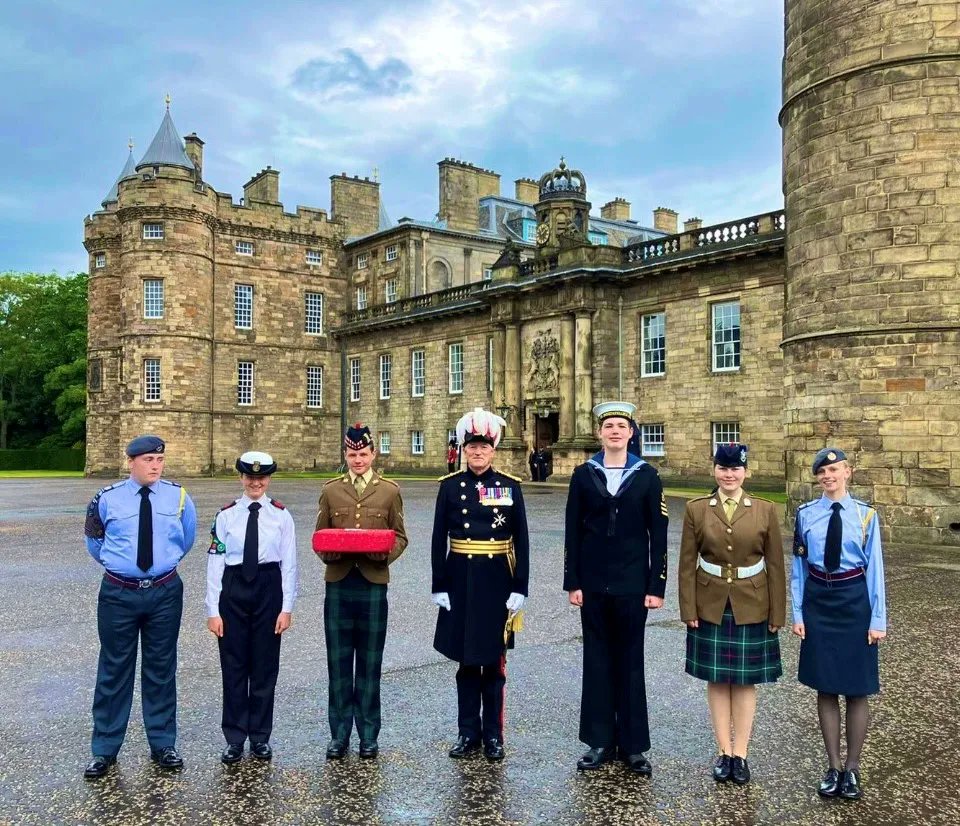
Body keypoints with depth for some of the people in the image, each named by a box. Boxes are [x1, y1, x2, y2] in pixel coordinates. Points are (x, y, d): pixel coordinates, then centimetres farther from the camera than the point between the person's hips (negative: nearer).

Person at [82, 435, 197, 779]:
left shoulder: (178, 496, -3)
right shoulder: (107, 499, -5)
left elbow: (186, 539, 14)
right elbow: (94, 542, 12)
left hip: (165, 592, 1)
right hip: (118, 593, -1)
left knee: (161, 669, 11)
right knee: (114, 669, 8)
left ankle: (163, 744, 24)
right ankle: (104, 749, 23)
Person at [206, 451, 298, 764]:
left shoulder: (281, 515, 0)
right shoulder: (226, 515, 0)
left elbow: (289, 563, 0)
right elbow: (215, 563, -1)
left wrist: (287, 607, -3)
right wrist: (213, 610, -4)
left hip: (269, 589, 0)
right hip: (233, 589, 0)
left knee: (265, 666, 9)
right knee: (233, 666, 7)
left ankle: (260, 737, 24)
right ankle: (235, 738, 21)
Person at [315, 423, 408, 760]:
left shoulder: (390, 491, 5)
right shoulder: (331, 490, 7)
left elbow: (400, 537, 7)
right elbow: (319, 536, 10)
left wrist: (386, 553, -14)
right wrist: (327, 552, -11)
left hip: (373, 585, -1)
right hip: (338, 585, 1)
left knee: (369, 665, 8)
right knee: (338, 664, 7)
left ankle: (368, 735, 20)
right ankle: (339, 734, 20)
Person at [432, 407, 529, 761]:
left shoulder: (510, 486, -1)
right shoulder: (449, 486, 0)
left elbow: (521, 542, -1)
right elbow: (439, 541, 1)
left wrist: (519, 589, -5)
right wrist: (439, 587, -3)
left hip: (497, 583, -1)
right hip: (460, 582, 1)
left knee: (494, 662, 8)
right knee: (466, 660, 10)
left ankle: (493, 735, 21)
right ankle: (468, 732, 23)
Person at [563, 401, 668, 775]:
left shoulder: (647, 475, 0)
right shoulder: (583, 474, 2)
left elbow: (658, 534, -1)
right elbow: (573, 532, 2)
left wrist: (656, 586, -4)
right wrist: (572, 583, -2)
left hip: (632, 585, -1)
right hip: (593, 585, 1)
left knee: (630, 662, 7)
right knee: (597, 660, 9)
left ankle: (633, 744, 18)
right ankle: (600, 741, 20)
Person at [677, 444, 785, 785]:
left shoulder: (765, 510, -3)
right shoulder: (696, 509, -3)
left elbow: (775, 565, -1)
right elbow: (687, 564, -2)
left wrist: (777, 613, -2)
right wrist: (688, 610, -5)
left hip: (751, 608, 0)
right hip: (710, 607, 0)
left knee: (745, 680, 8)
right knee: (717, 679, 8)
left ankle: (740, 753, 19)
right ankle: (724, 751, 20)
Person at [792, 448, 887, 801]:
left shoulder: (865, 515, -4)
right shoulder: (806, 514, 0)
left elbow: (874, 568, -2)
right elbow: (798, 568, 3)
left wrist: (877, 619, -3)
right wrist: (797, 614, 1)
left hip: (854, 601, -1)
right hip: (818, 602, 1)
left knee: (856, 688, 7)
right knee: (825, 687, 8)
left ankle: (852, 767, 23)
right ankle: (834, 766, 22)